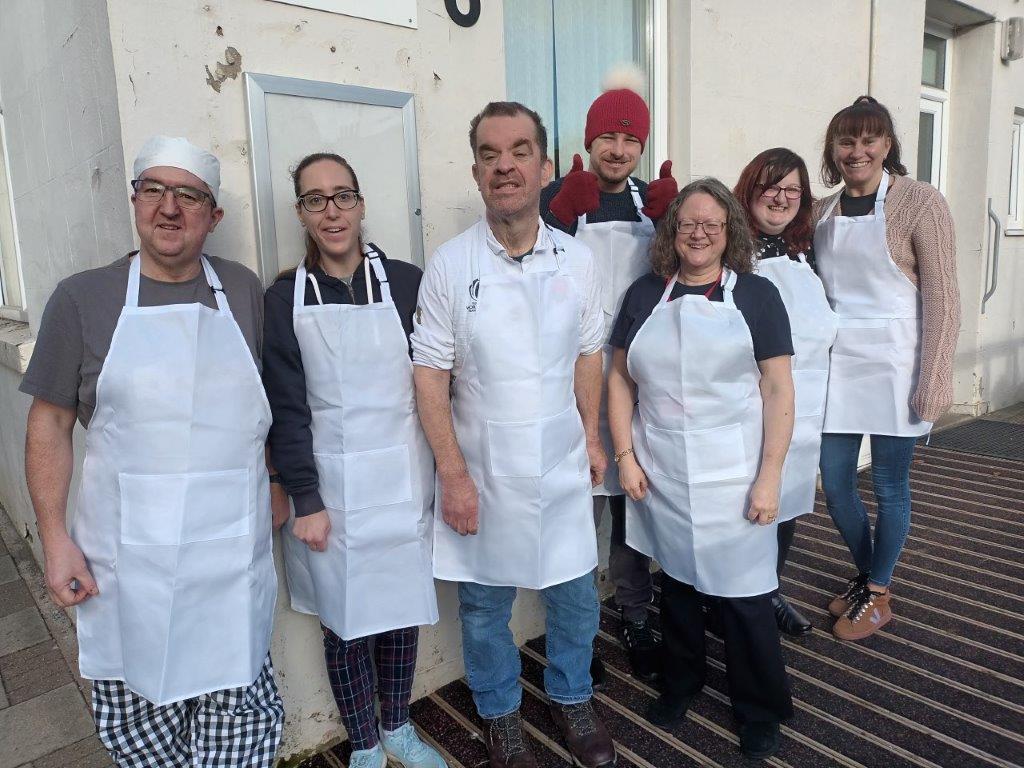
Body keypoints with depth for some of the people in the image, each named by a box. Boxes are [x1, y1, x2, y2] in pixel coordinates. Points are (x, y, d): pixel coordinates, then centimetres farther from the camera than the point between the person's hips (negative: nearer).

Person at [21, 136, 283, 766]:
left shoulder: (244, 291, 5)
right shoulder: (82, 299, 1)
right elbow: (51, 424, 3)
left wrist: (275, 485, 10)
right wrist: (54, 536, -2)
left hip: (232, 550, 1)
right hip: (128, 554, 0)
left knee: (237, 716, 6)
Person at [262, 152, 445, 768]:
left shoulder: (406, 282, -1)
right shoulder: (285, 298, 0)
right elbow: (287, 409, -3)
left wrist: (445, 474, 0)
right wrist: (305, 500, -7)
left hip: (402, 480, 1)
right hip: (329, 487, 0)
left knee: (401, 608, 13)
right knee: (342, 619, 9)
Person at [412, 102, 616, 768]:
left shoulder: (576, 259, -1)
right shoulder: (450, 264, -10)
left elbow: (588, 355, 9)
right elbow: (430, 374, -9)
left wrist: (592, 435, 9)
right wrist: (452, 474, -11)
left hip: (563, 469, 2)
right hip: (483, 475, -2)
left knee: (576, 596, 16)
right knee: (485, 607, 14)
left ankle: (572, 700, 43)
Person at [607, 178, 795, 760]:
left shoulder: (756, 294, -2)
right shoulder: (645, 294, 5)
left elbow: (779, 389, -4)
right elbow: (621, 378, 8)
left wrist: (770, 477, -9)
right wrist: (625, 455, 1)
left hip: (732, 474, -2)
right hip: (661, 474, 3)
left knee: (743, 593, 5)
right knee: (676, 580, 16)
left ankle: (762, 711, 29)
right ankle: (681, 682, 41)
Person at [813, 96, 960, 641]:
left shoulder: (919, 202, -6)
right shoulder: (822, 212, 9)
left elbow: (941, 296, -9)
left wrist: (934, 379, -14)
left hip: (893, 362, -4)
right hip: (837, 363, 5)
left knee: (889, 484, 6)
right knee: (834, 484, 9)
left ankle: (878, 596, 27)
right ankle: (865, 575, 35)